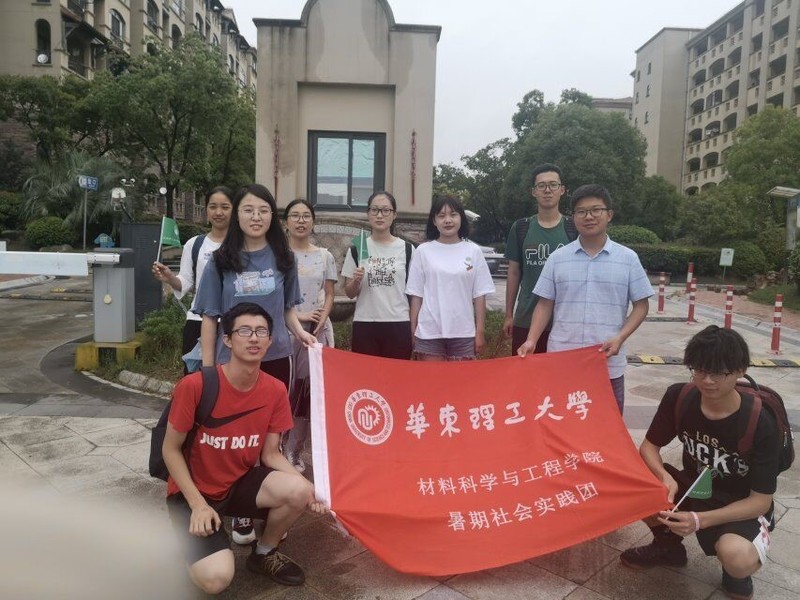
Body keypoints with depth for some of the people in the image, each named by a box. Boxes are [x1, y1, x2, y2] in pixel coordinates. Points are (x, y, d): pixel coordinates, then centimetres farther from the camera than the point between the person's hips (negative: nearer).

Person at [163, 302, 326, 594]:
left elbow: (270, 454, -3)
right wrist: (198, 504, -20)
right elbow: (171, 450, -11)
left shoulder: (276, 390, -11)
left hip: (240, 482, 4)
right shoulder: (194, 385, -23)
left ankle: (264, 554, 6)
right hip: (193, 490, -4)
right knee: (216, 579, -23)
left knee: (299, 491, -25)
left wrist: (309, 487, -20)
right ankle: (189, 541, 13)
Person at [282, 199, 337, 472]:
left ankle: (295, 451, 16)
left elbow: (329, 295, 9)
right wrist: (297, 316, -13)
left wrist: (320, 321, -8)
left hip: (318, 330, 2)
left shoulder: (324, 256, 9)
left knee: (310, 388, 3)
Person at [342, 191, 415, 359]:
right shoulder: (357, 248, 4)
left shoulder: (407, 249, 3)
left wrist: (414, 329, 4)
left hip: (398, 326, 0)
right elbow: (349, 293, 8)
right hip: (364, 326, 1)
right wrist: (356, 280, -13)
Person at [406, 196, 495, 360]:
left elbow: (479, 295, 3)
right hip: (429, 333, 0)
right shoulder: (423, 251, 0)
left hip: (464, 333, 1)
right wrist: (412, 331, 1)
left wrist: (480, 332, 0)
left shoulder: (473, 251, 2)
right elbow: (416, 295, 3)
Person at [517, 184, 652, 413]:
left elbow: (641, 306, 5)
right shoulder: (558, 258, 4)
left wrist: (620, 338, -11)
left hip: (608, 363, 0)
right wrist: (531, 340, -7)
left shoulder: (628, 258, 2)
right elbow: (545, 304, 6)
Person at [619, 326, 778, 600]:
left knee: (736, 557, -37)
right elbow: (649, 446, -5)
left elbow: (761, 500, -20)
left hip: (742, 509, -4)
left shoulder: (760, 424, -25)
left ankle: (737, 574, 5)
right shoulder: (678, 397, -16)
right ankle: (668, 545, 9)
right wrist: (665, 477, -28)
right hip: (692, 488, 4)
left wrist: (700, 520, -33)